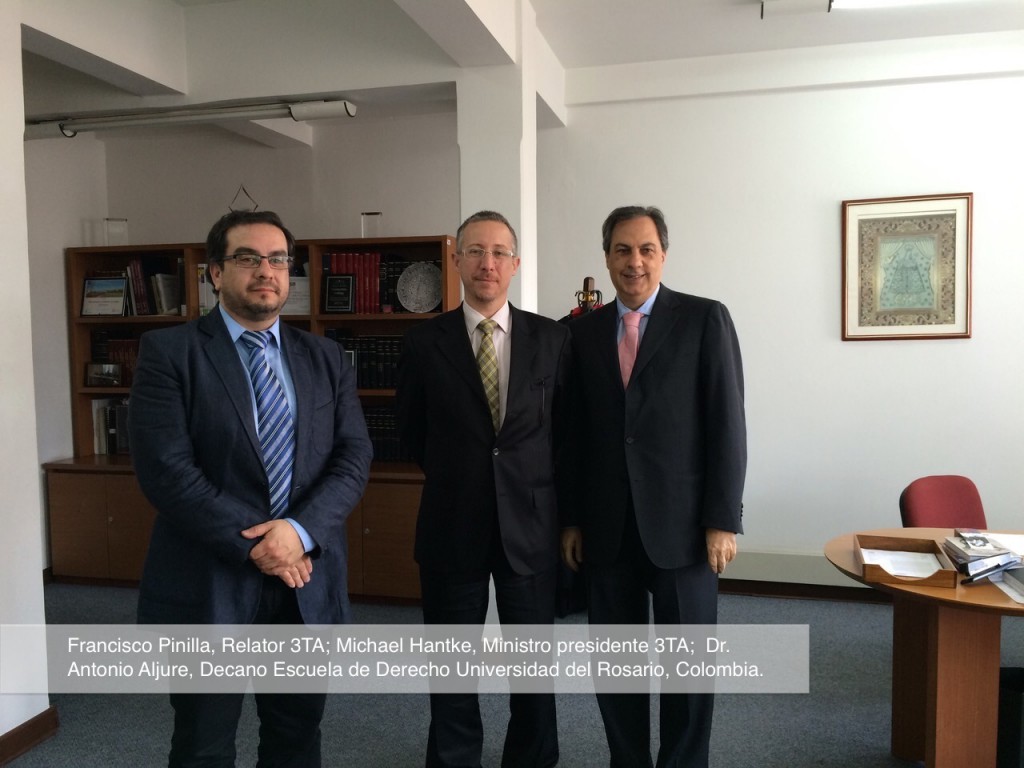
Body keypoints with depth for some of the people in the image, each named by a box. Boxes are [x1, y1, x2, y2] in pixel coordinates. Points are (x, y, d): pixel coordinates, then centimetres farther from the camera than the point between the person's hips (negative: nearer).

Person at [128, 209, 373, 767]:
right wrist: (254, 546, -16)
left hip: (308, 583, 4)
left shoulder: (325, 358, 7)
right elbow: (165, 468, -14)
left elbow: (354, 455, 0)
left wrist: (302, 530, -16)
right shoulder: (168, 351, -5)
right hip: (207, 582, -3)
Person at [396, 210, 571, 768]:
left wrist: (539, 487, 7)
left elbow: (564, 427, 7)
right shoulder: (424, 342, -3)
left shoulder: (551, 339, -2)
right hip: (452, 524, 0)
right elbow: (412, 428, 10)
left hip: (529, 521, 1)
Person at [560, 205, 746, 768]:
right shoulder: (583, 331, 8)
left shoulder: (705, 319, -2)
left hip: (681, 522, -3)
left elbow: (727, 424, -6)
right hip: (607, 527, 3)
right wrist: (571, 519, 5)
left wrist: (723, 521, -10)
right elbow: (576, 432, 8)